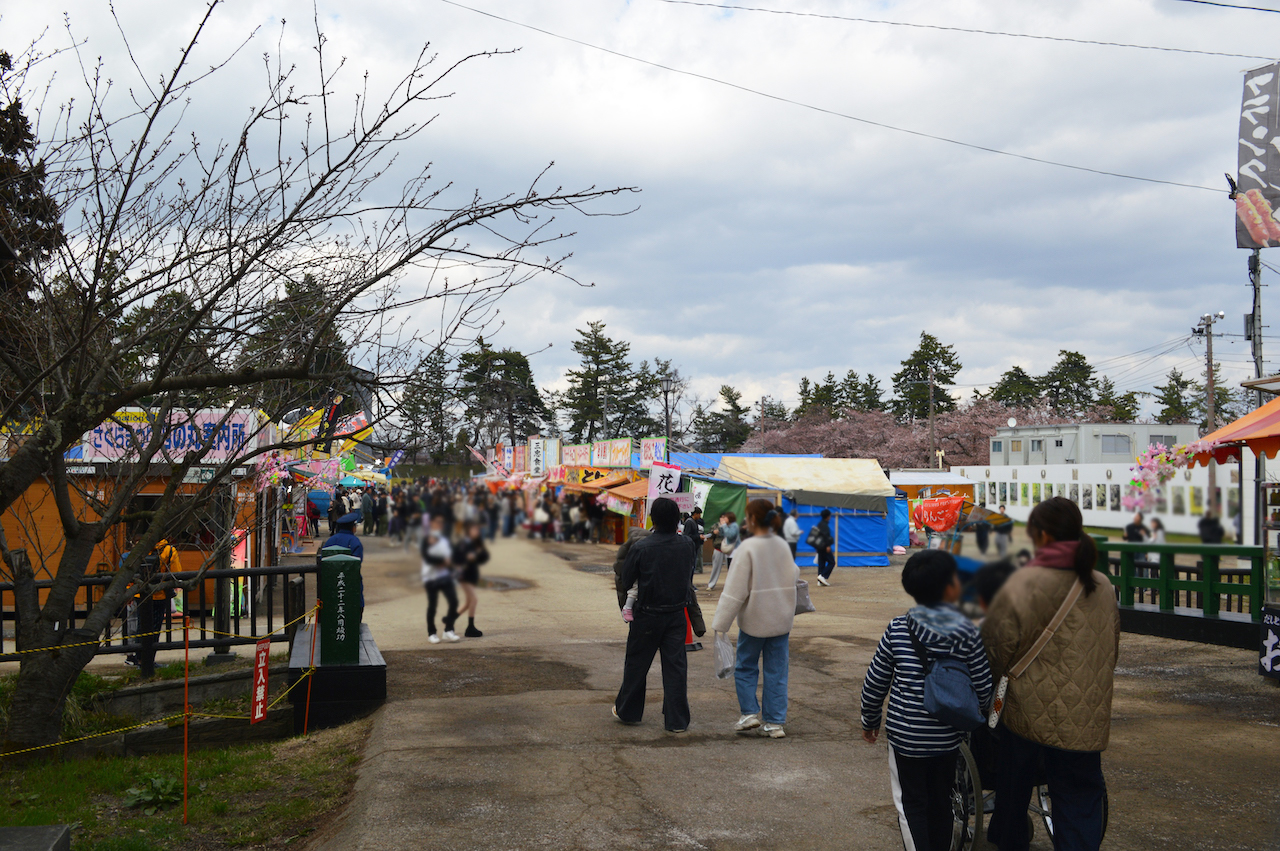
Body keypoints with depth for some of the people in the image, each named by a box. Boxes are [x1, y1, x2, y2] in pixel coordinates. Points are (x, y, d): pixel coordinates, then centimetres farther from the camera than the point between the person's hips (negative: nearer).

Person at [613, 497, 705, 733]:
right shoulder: (685, 545, -4)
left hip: (648, 614, -2)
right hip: (677, 614, 3)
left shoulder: (640, 547, -16)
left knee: (637, 664, 14)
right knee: (676, 665, 7)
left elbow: (625, 581, -6)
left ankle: (628, 711, 28)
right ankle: (677, 720, 8)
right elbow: (689, 578, 7)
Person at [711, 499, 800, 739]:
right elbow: (794, 575, 13)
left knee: (746, 667, 15)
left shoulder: (748, 548, -17)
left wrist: (720, 624, -14)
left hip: (754, 620, -5)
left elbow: (735, 589, -18)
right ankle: (775, 723, 12)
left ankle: (750, 713, 9)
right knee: (777, 671, 10)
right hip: (782, 619, 5)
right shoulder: (783, 545, 1)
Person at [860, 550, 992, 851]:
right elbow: (982, 690, -6)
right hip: (947, 736, 1)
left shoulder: (897, 629, -9)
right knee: (941, 802, 18)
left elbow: (875, 682, -4)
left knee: (912, 804, 9)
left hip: (905, 735, -1)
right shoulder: (968, 633, -10)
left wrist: (870, 720, 12)